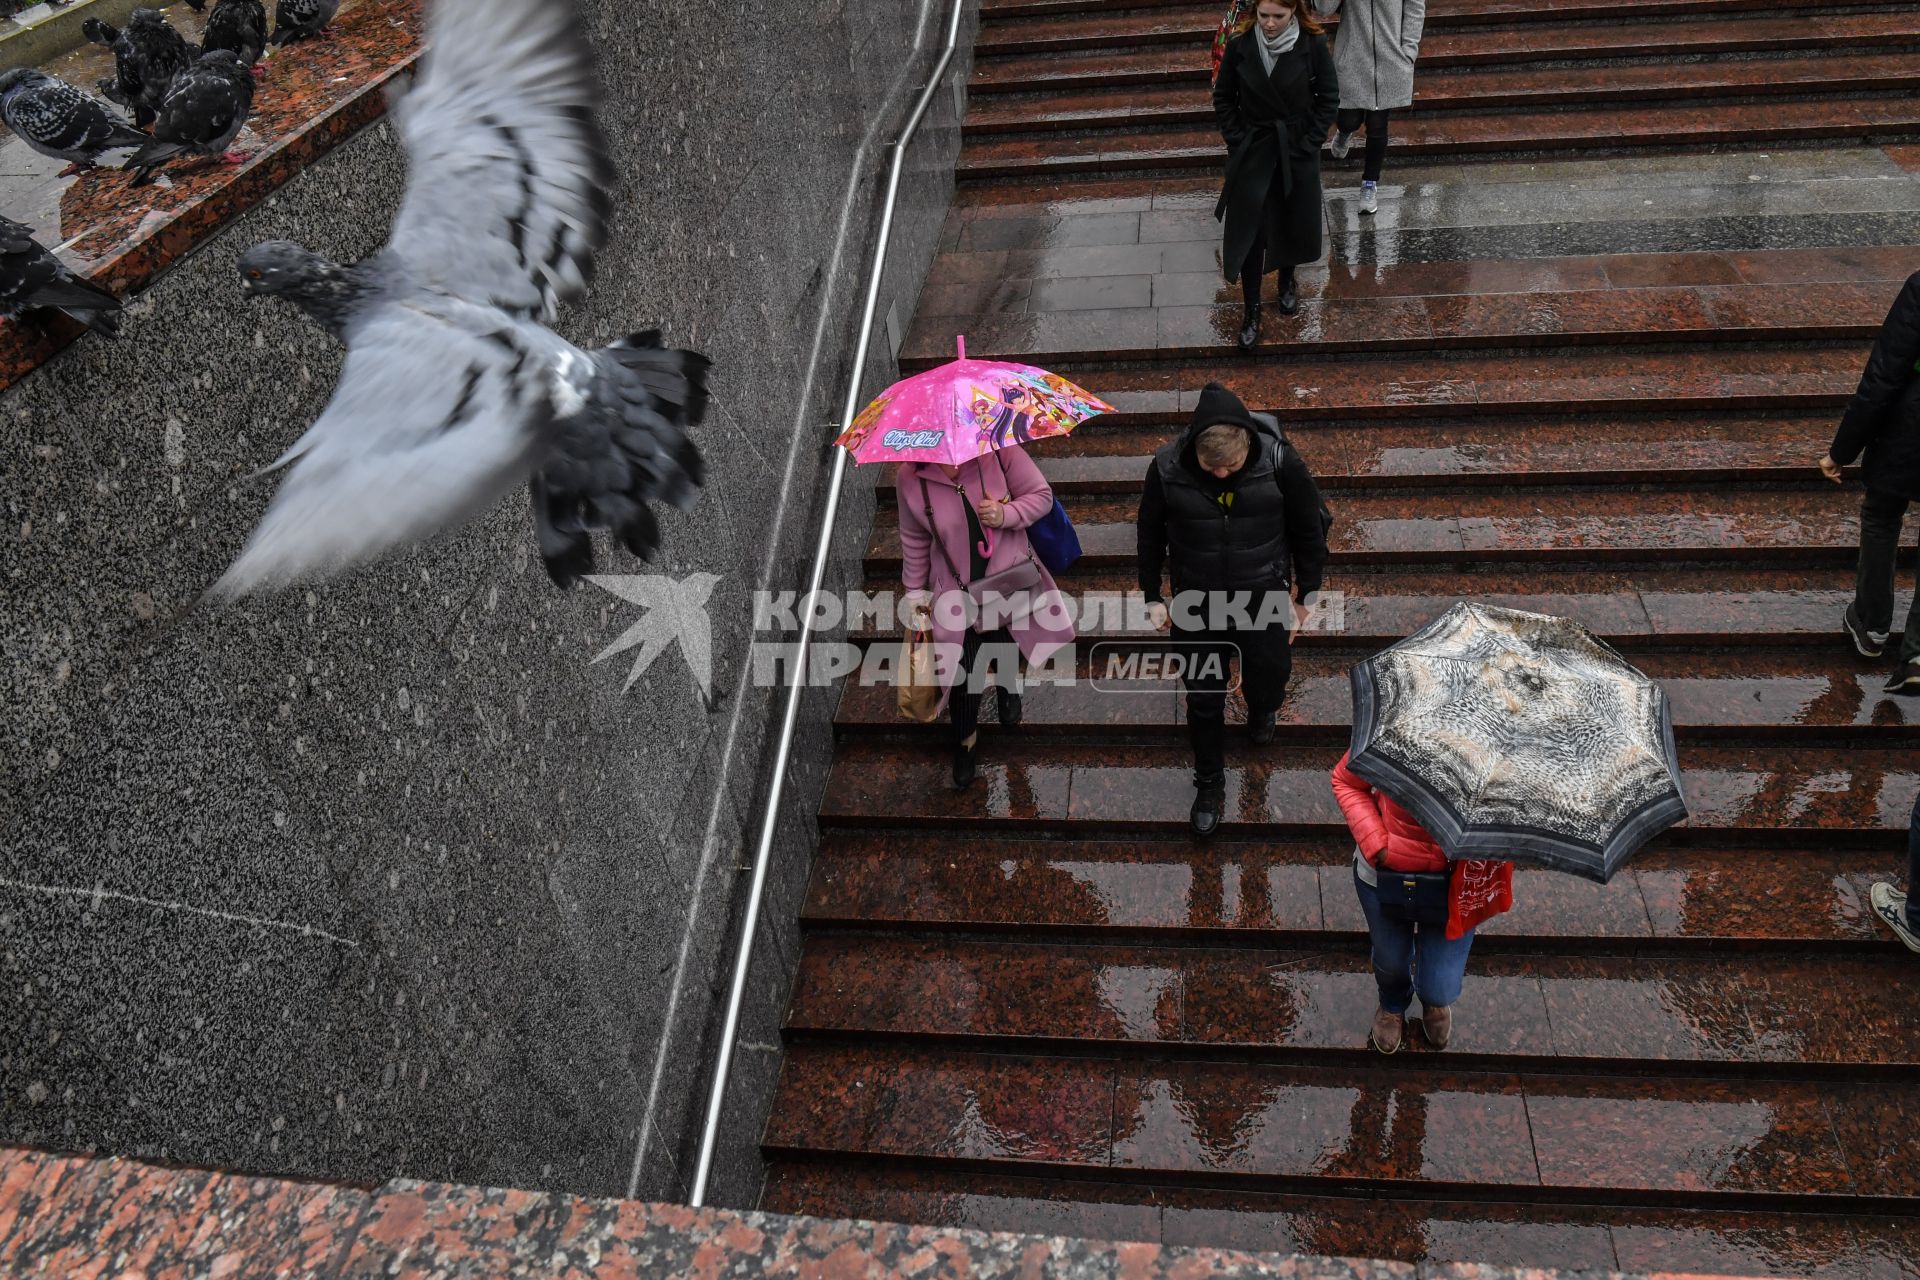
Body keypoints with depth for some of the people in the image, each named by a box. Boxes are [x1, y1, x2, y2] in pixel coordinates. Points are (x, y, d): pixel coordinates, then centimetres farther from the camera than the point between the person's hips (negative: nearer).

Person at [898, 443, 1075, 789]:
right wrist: (915, 591, 8)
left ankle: (1007, 686, 58)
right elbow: (914, 539, 1)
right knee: (963, 672, 2)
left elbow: (1042, 495, -7)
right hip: (958, 595, 0)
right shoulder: (910, 479, -13)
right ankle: (965, 739, 32)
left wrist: (1007, 514, -25)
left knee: (1007, 656, 20)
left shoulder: (998, 449, -18)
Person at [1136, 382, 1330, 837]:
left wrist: (1305, 595, 1)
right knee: (1203, 698, 12)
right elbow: (1150, 532, -1)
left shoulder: (1280, 462, -21)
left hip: (1263, 596, 0)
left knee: (1269, 679, 13)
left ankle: (1262, 709, 52)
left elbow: (1310, 530, -5)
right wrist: (1152, 597, 5)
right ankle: (1209, 784, 34)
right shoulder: (1168, 468, -19)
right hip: (1197, 601, 1)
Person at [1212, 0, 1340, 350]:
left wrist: (1309, 144, -9)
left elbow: (1329, 98, -4)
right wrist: (1237, 141, -4)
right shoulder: (1240, 45, -10)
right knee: (1249, 232, -1)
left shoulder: (1313, 43, -12)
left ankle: (1287, 282, 42)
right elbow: (1223, 99, 2)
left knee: (1294, 223, 14)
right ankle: (1252, 311, 10)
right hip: (1252, 150, 0)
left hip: (1297, 149, 0)